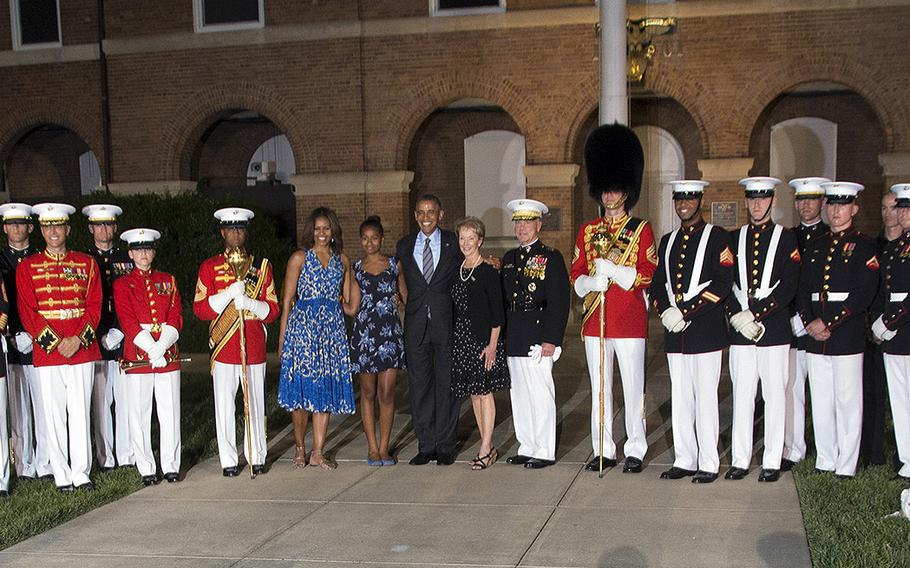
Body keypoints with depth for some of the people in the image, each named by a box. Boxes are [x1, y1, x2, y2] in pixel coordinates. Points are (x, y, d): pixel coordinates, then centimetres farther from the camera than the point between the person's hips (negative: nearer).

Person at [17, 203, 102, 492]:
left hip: (82, 350, 1)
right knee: (54, 415, 3)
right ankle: (62, 476, 12)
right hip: (47, 352, -1)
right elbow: (28, 312, -2)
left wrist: (78, 340, -11)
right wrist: (55, 342, -12)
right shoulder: (27, 267, 4)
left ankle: (81, 473, 14)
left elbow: (94, 306, 3)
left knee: (81, 413, 5)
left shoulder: (86, 263, 8)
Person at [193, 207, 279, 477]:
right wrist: (229, 293, -13)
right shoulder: (209, 267, 7)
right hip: (224, 347, -1)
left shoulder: (262, 266, 11)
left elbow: (272, 311, 8)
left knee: (256, 403, 5)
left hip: (254, 346, 2)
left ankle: (257, 458, 16)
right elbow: (200, 309, 0)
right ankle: (228, 461, 9)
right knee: (225, 404, 1)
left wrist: (249, 303, -12)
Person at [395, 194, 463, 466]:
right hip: (416, 323, 2)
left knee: (446, 383, 1)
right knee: (419, 385, 4)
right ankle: (425, 446, 13)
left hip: (446, 322, -2)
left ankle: (445, 446, 10)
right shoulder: (404, 245, 11)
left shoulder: (454, 243, 4)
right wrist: (405, 302, 7)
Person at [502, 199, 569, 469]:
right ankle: (527, 447, 21)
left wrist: (551, 340, -16)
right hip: (513, 340, 7)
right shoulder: (509, 258, 15)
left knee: (540, 395, -3)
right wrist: (502, 336, 13)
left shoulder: (551, 257, -5)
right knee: (519, 395, 11)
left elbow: (560, 302, -11)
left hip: (537, 337, -7)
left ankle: (545, 452, 6)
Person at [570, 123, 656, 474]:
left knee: (633, 388, 2)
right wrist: (592, 282, -13)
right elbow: (576, 276, 9)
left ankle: (635, 451, 12)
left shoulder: (641, 230, 1)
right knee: (599, 388, 8)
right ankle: (603, 450, 16)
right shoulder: (587, 232, 11)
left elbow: (647, 274, -6)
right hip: (595, 321, 3)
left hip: (630, 321, -3)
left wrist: (611, 268, -17)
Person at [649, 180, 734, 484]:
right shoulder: (667, 241, 16)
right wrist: (666, 312, -5)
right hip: (675, 333, 6)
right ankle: (684, 461, 17)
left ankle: (708, 464, 5)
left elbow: (722, 284, -12)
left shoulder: (717, 237, -2)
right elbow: (657, 283, 15)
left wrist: (685, 312, -15)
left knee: (705, 398, -2)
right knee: (680, 398, 9)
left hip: (705, 330, -6)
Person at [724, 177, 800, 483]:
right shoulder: (734, 238, 12)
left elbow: (788, 286, -5)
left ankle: (772, 462, 8)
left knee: (774, 396, 1)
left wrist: (756, 314, -12)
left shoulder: (786, 238, 3)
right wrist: (738, 317, -8)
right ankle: (740, 460, 11)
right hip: (740, 329, 3)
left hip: (774, 328, -2)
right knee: (741, 395, 5)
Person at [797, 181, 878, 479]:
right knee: (820, 402, 9)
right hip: (815, 336, 5)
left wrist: (829, 324, -15)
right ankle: (825, 461, 19)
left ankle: (846, 465, 9)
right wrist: (810, 323, -5)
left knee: (848, 401, 0)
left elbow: (864, 294, -11)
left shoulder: (863, 247, -2)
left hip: (847, 335, -5)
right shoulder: (816, 246, 15)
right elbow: (804, 288, 11)